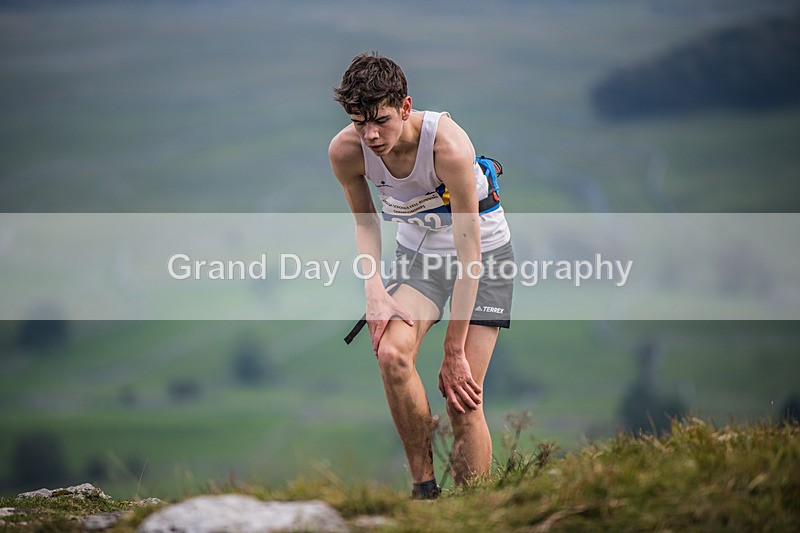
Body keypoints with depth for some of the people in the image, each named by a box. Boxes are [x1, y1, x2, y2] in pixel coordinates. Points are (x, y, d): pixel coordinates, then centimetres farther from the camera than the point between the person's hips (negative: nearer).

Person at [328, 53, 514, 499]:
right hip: (418, 252, 3)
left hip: (485, 252, -3)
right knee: (392, 353, -26)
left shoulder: (449, 144, -34)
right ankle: (424, 487, -14)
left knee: (464, 398, -12)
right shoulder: (346, 151, -19)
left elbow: (469, 254, -28)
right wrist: (374, 290, -13)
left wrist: (455, 352, -26)